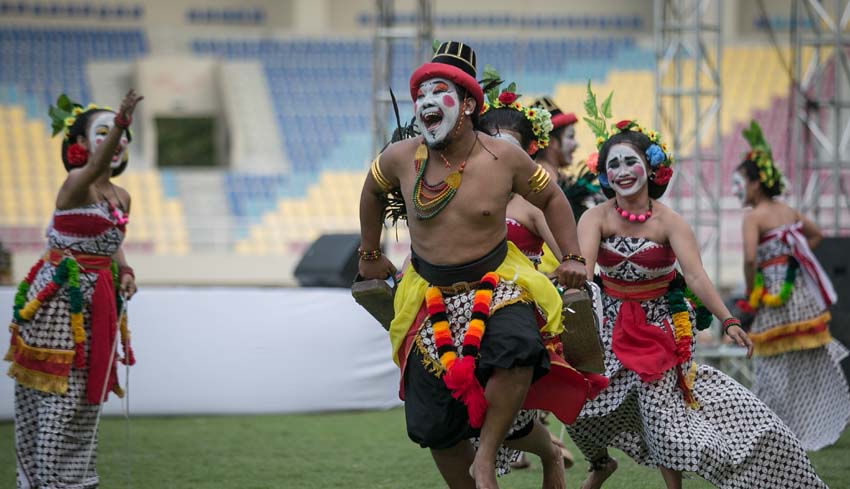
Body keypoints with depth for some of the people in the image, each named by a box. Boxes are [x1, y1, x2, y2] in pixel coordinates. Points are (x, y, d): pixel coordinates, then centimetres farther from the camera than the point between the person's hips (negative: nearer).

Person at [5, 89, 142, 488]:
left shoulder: (121, 197, 9)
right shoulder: (76, 183, -15)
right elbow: (95, 167, -38)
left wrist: (124, 271, 0)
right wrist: (119, 123, -55)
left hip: (96, 305, 8)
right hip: (60, 301, -8)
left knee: (84, 396, 13)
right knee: (57, 398, -5)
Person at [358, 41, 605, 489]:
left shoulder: (504, 158, -10)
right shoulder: (400, 158, -6)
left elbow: (550, 198, 7)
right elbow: (372, 191, 17)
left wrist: (572, 256, -2)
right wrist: (370, 256, 24)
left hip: (496, 281, -3)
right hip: (431, 294, 3)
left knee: (516, 350, -37)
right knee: (433, 425, -1)